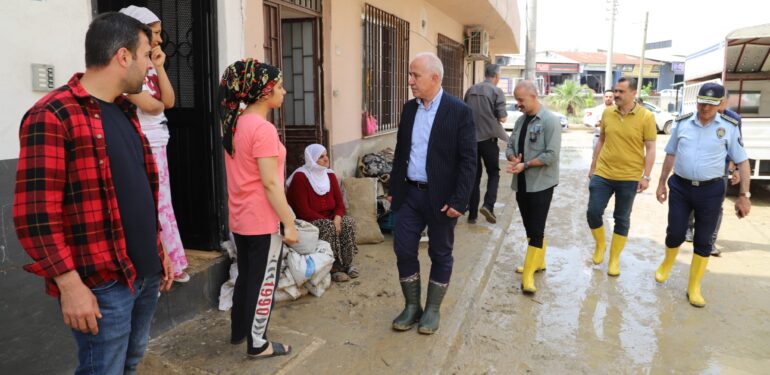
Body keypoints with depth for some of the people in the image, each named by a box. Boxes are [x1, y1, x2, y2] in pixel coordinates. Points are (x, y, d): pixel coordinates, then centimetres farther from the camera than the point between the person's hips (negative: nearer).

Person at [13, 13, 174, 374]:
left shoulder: (125, 112, 13)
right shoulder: (52, 116, -14)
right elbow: (35, 214, -18)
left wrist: (159, 250, 18)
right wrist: (70, 284, -20)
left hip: (146, 273, 8)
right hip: (102, 283, -8)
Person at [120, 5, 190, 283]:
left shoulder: (149, 66, 14)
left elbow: (169, 101, 4)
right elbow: (148, 105, -19)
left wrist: (159, 67, -2)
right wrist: (160, 103, 2)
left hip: (157, 144, 9)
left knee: (162, 206, 15)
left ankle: (171, 265, 26)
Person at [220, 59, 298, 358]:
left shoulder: (235, 123, 7)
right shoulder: (263, 129, -20)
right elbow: (270, 183, -22)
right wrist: (289, 223, -17)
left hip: (239, 218, 9)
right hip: (263, 221, -9)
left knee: (245, 276, 22)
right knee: (264, 282, 6)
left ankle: (238, 331, 38)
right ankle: (257, 344, 20)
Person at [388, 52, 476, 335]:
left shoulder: (459, 111, -11)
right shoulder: (409, 108, 6)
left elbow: (468, 160, -12)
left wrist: (459, 201, -17)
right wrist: (394, 189, 12)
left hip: (440, 197, -5)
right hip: (409, 193, 5)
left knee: (440, 254, 9)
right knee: (403, 250, 7)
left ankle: (432, 309, 26)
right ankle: (411, 306, 25)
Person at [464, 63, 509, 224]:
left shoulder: (471, 90, 8)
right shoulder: (497, 91, -6)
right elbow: (502, 118, -10)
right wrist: (504, 115, 11)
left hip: (471, 138, 4)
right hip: (488, 137, -4)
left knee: (474, 175, 10)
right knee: (493, 173, 12)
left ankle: (472, 213, 11)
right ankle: (488, 205, -7)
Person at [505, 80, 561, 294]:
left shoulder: (550, 121, -12)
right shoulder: (521, 120, 9)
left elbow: (551, 155, -19)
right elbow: (510, 146, 11)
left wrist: (525, 165, -19)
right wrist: (513, 159, -10)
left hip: (540, 184, -7)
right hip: (521, 183, 7)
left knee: (536, 230, -4)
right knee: (529, 227, 16)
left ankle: (529, 273, -1)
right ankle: (538, 262, 32)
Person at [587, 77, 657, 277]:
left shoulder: (646, 116, -8)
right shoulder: (607, 113, 2)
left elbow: (650, 149, -6)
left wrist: (646, 176, -11)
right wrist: (593, 166, 12)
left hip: (629, 178, -2)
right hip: (603, 174, 3)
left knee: (622, 219, 9)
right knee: (593, 212, 1)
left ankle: (614, 259, 22)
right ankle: (600, 245, 29)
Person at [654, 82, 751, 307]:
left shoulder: (729, 127, -4)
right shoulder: (682, 123, 1)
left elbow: (742, 162, -1)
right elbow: (670, 154, 11)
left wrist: (744, 195, -5)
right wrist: (662, 183, 11)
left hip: (711, 190, -1)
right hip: (680, 187, 1)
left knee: (703, 241, 6)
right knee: (675, 234, 6)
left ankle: (694, 287, 20)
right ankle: (667, 263, 38)